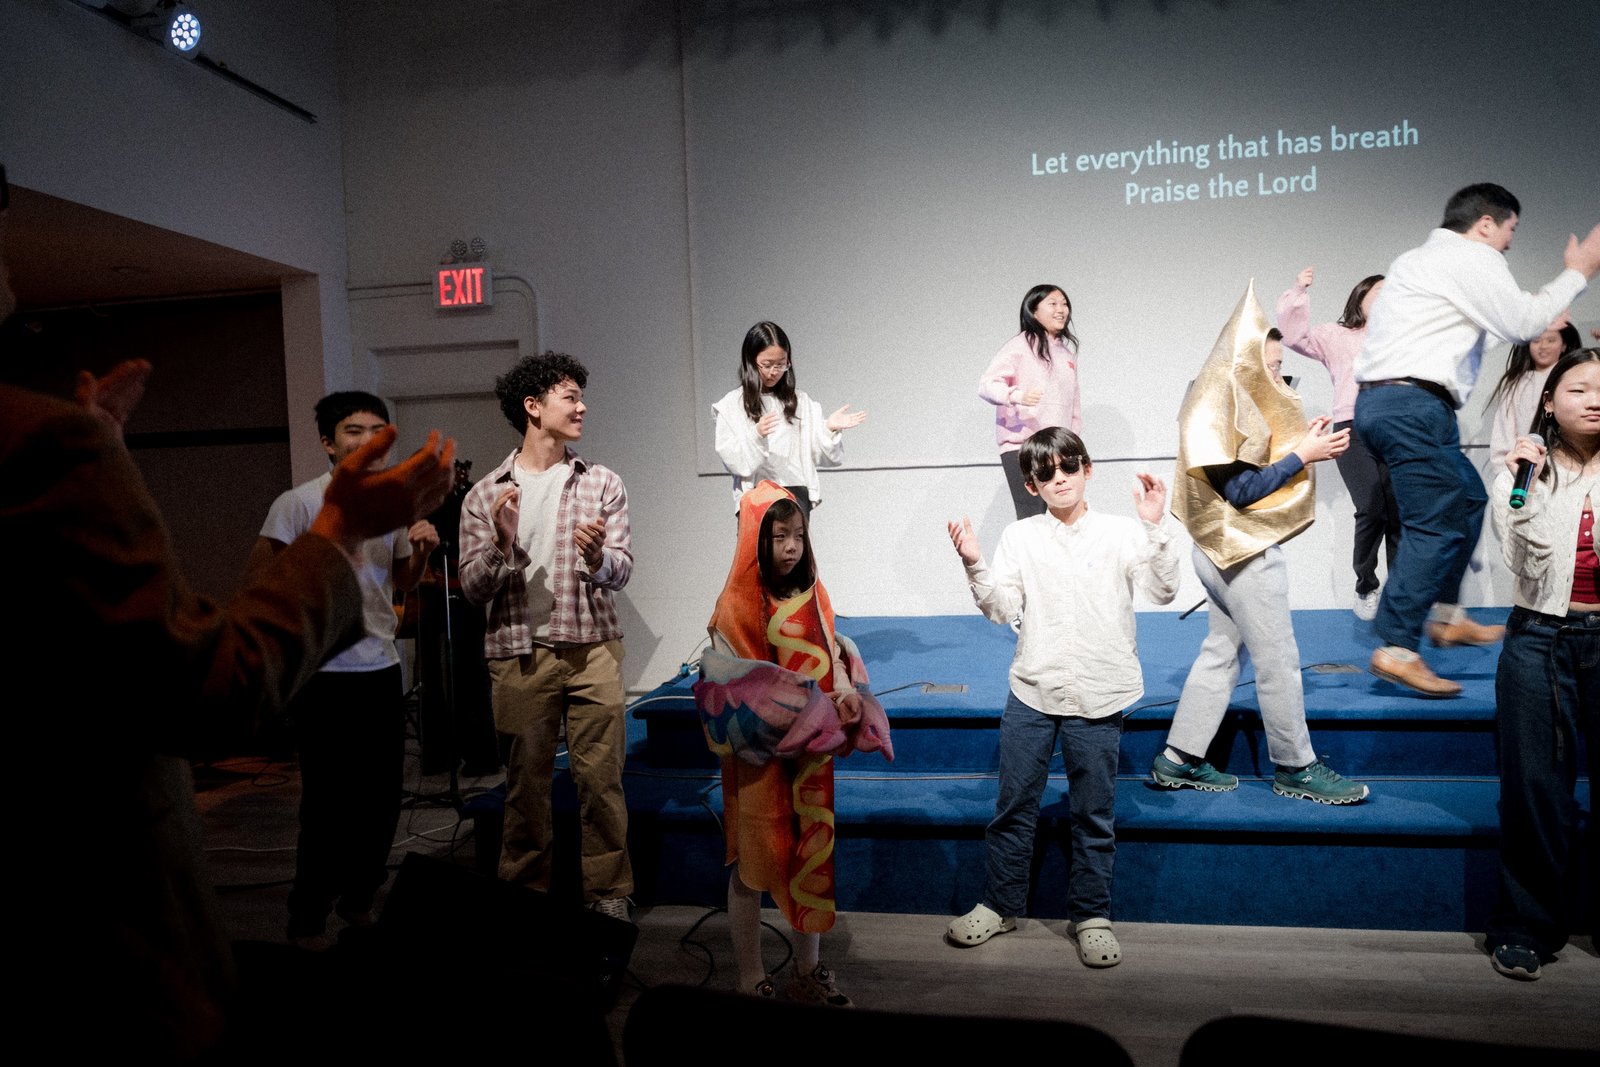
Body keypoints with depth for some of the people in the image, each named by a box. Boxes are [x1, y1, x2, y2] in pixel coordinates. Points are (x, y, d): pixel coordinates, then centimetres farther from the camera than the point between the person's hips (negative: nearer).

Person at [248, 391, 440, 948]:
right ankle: (307, 918, 18)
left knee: (383, 795, 12)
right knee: (329, 799, 0)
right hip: (324, 673, -6)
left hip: (382, 667, 6)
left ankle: (360, 897, 31)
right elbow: (259, 575, -8)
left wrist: (422, 551, -1)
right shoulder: (300, 503, -8)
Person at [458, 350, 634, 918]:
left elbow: (621, 571, -2)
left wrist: (598, 558, -24)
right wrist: (500, 543, -17)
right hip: (519, 655, 0)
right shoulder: (485, 495, 4)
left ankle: (609, 893, 17)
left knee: (601, 775, 2)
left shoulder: (602, 483, 5)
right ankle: (525, 895, 25)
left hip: (592, 648, 0)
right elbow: (472, 588, 1)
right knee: (525, 781, 9)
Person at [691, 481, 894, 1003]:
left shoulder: (812, 594, 5)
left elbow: (833, 655, 12)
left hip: (810, 755, 5)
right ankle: (751, 981, 22)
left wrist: (846, 691, -9)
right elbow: (723, 689, -16)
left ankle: (809, 972, 30)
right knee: (753, 862, 6)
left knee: (810, 857, 14)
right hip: (759, 757, -5)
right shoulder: (737, 605, -13)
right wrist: (796, 710, -21)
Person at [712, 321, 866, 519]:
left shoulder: (800, 403, 12)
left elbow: (822, 456, 10)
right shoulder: (732, 406, 5)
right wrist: (755, 435, -21)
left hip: (796, 493, 2)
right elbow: (732, 459, -4)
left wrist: (830, 429, -9)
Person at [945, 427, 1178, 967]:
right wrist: (975, 565, -15)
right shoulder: (1019, 537, 4)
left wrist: (1153, 527, -17)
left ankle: (1091, 915, 26)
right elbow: (1003, 609, -1)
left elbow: (1163, 591, -9)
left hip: (1098, 699, -1)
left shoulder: (1120, 532, 0)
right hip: (1031, 693, 2)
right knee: (1013, 805, 9)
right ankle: (1001, 904, 27)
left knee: (1094, 814, 9)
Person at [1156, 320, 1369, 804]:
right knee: (1278, 662, 2)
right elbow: (1242, 489, -20)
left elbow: (1253, 465, 12)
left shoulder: (1225, 399, 12)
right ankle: (1295, 768, 16)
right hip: (1245, 554, -10)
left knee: (1222, 652, 13)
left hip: (1228, 551, 10)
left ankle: (1180, 759, 18)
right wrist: (1303, 455, -15)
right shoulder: (1222, 409, -17)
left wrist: (1299, 440, 3)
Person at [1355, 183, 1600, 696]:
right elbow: (1523, 322, 0)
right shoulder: (1473, 258, -2)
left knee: (1467, 498, 21)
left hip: (1381, 400, 11)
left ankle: (1446, 616, 24)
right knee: (1436, 523, -12)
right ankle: (1397, 650, -17)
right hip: (1412, 404, -10)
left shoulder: (1417, 260, 26)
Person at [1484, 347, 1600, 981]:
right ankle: (1528, 927, 15)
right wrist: (1523, 488, -15)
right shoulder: (1526, 469, 3)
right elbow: (1523, 560, -7)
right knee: (1536, 786, 3)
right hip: (1541, 640, -1)